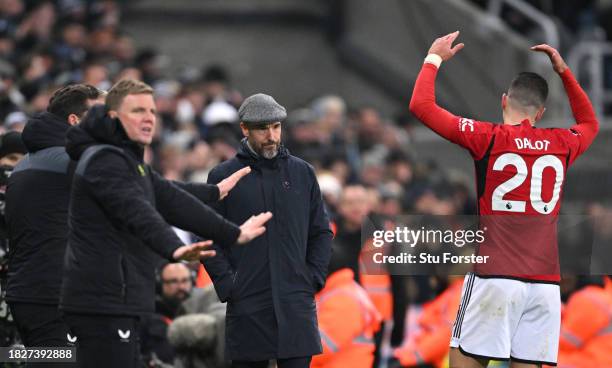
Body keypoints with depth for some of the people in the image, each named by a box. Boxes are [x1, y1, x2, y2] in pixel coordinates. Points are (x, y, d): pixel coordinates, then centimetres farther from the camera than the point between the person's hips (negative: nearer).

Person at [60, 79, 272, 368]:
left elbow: (172, 201, 25)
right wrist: (174, 249, -44)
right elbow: (137, 212, -28)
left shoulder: (128, 160, 22)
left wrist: (232, 233, 27)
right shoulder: (103, 160, -11)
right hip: (103, 302, -11)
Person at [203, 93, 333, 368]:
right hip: (247, 307, -1)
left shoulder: (302, 173, 11)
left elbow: (321, 232, 16)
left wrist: (314, 277, 4)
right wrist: (226, 284, -6)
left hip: (296, 304, 1)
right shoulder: (223, 177, 3)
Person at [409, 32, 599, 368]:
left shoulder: (489, 138, -2)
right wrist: (564, 73, 36)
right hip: (545, 282, 4)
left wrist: (433, 59, 16)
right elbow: (590, 123, 35)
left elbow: (421, 105, 2)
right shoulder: (562, 145, 10)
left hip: (494, 277, -4)